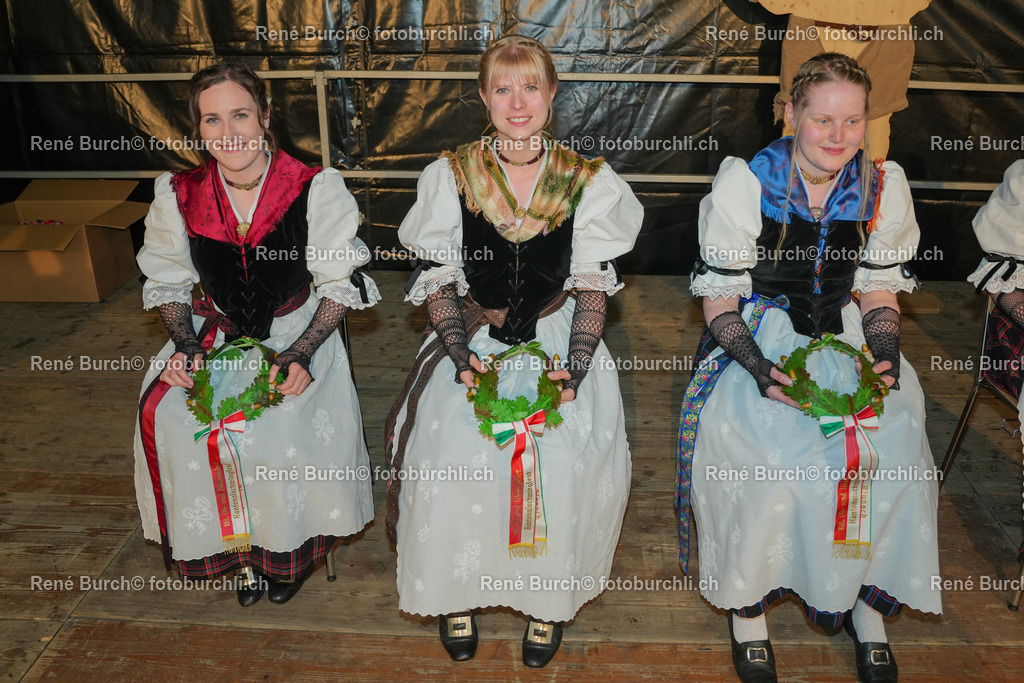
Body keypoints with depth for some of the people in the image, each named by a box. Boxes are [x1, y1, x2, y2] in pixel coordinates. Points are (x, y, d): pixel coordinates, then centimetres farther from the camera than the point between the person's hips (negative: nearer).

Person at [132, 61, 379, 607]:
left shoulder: (314, 190, -14)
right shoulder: (178, 196, -4)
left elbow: (340, 283, -8)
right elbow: (167, 281, 9)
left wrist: (300, 354, -19)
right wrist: (185, 346, -8)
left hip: (297, 332, -3)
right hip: (216, 332, 4)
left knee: (281, 426, -27)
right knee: (166, 416, -18)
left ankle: (290, 546, 6)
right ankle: (237, 543, 7)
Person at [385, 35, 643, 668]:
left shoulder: (589, 182, 0)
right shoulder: (450, 176, 0)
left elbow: (594, 286, -1)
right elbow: (437, 280, 1)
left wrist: (574, 369, -14)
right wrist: (462, 358, -14)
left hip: (561, 342, 0)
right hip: (473, 338, 1)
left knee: (565, 458, -19)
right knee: (454, 454, -19)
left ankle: (548, 600, 9)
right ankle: (457, 592, 9)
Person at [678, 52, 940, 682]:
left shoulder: (884, 186, 1)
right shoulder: (746, 184, -9)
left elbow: (879, 289, 10)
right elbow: (720, 298, -7)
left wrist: (885, 357, -10)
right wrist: (760, 369, -22)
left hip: (845, 337, 3)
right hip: (759, 340, -3)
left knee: (891, 455, -21)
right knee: (770, 464, -28)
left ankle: (868, 600, 6)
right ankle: (748, 601, 0)